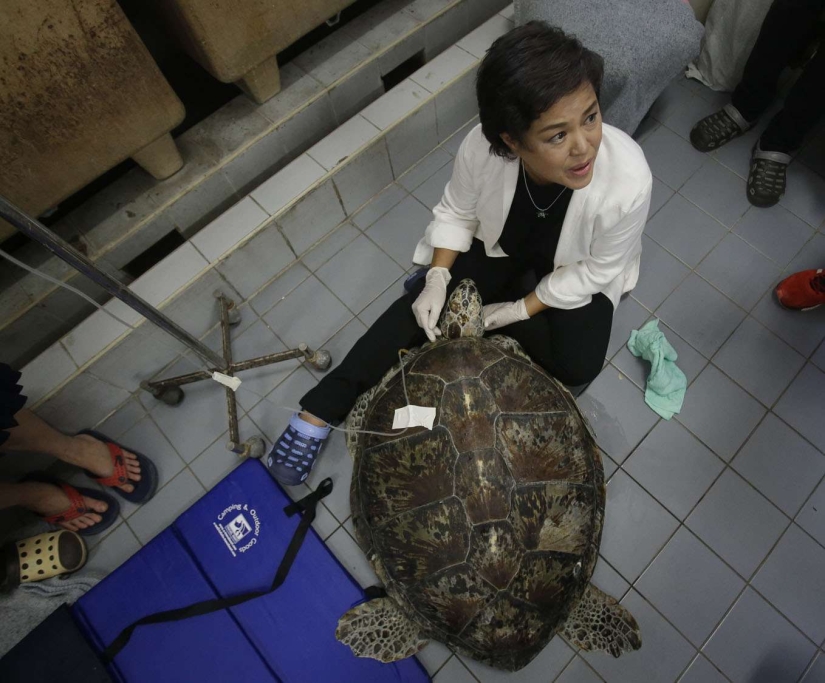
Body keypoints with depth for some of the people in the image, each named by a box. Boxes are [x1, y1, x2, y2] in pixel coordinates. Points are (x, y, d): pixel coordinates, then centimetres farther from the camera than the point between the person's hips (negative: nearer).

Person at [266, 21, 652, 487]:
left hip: (577, 270, 0)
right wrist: (438, 277, -24)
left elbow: (595, 271, -19)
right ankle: (320, 412, -8)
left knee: (576, 365, -20)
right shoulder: (482, 147, -32)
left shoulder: (628, 182, -36)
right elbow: (456, 213, -11)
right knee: (422, 308, -16)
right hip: (500, 246, 1)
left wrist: (519, 311, -22)